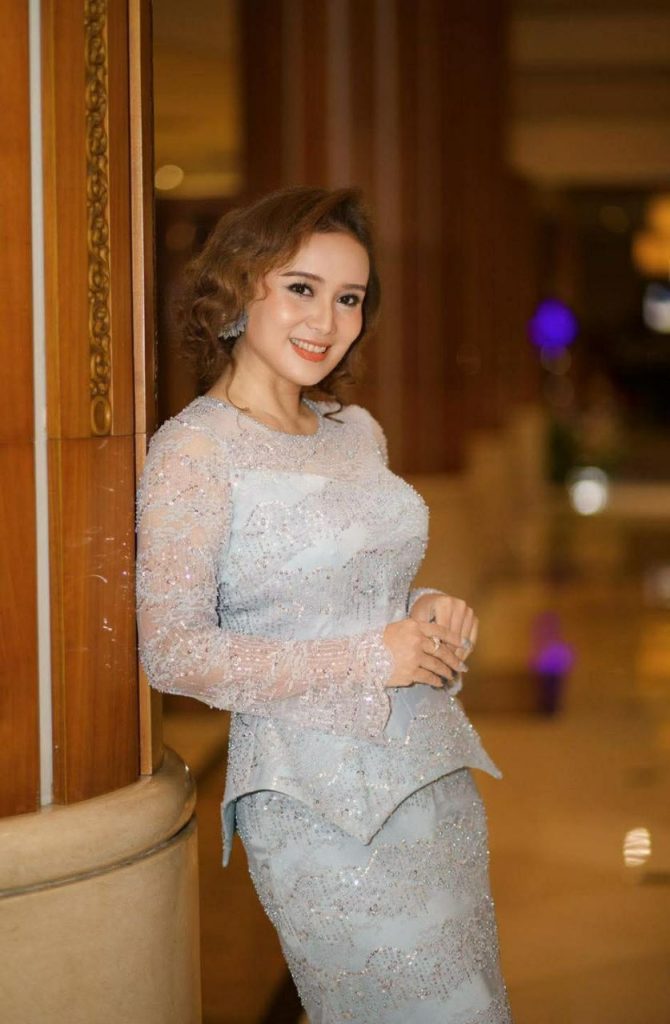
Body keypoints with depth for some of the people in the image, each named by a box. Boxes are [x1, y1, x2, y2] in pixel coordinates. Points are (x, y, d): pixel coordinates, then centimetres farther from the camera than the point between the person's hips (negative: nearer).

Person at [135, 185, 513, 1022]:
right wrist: (369, 658, -17)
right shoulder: (194, 450, -10)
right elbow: (172, 653, -15)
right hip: (320, 803, -7)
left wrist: (430, 612, 1)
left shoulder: (358, 431, 12)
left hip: (437, 772, 8)